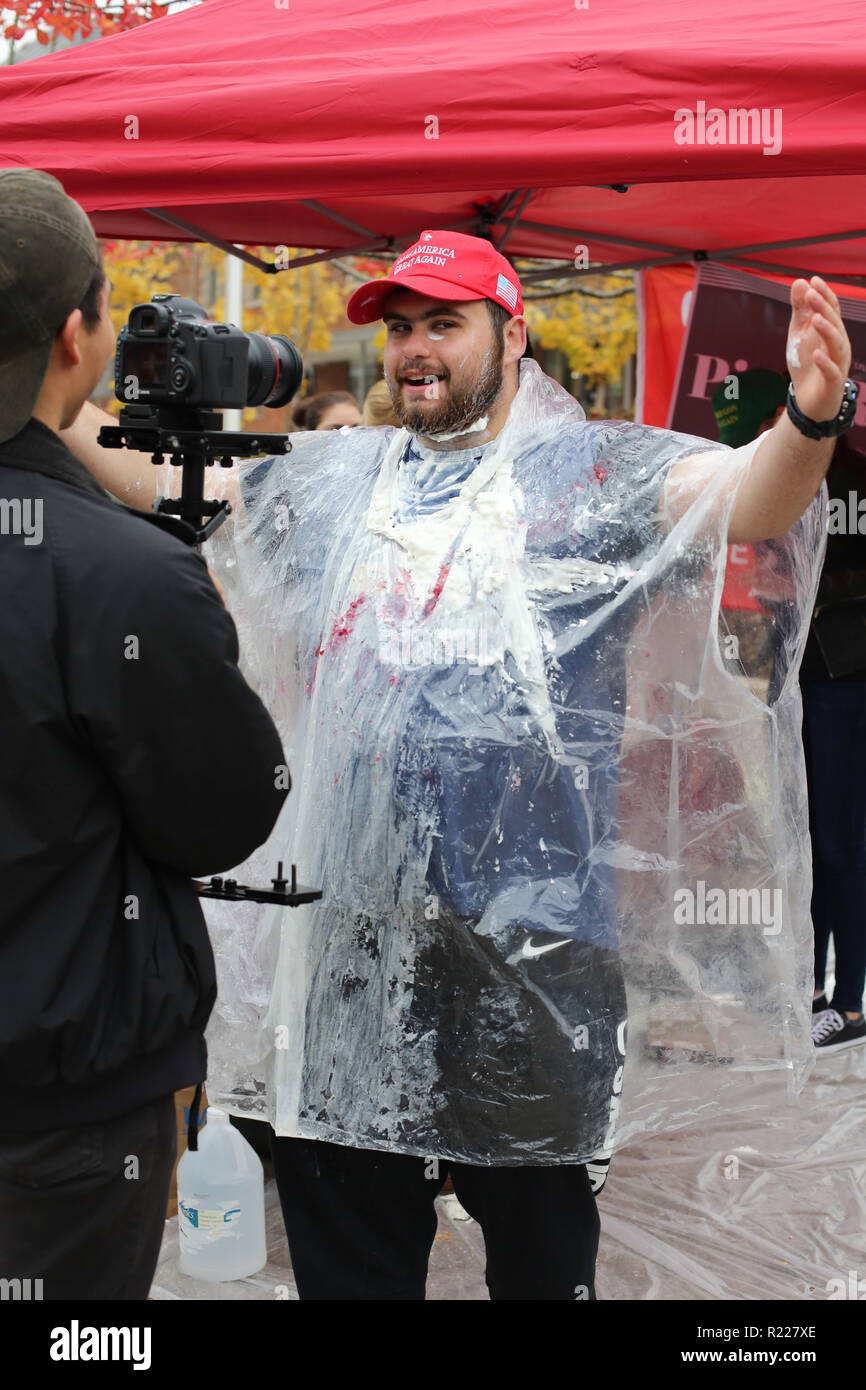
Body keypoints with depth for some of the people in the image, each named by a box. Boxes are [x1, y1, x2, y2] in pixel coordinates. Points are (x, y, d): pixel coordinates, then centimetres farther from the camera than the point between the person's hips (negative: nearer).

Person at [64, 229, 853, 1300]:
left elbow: (747, 500, -16)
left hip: (532, 923, -4)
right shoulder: (331, 480, 14)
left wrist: (808, 421, -37)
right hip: (351, 919, 4)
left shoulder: (593, 471, -1)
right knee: (342, 1247, 17)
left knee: (542, 1246, 13)